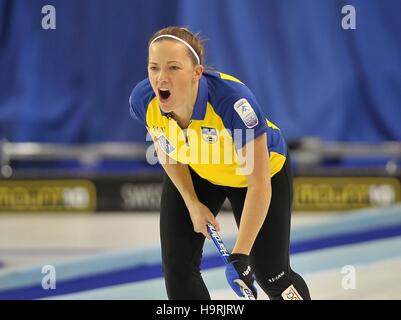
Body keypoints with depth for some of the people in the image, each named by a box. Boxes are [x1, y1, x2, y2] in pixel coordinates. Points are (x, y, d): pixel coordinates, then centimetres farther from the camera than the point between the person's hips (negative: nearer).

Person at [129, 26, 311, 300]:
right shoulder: (143, 100, -29)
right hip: (194, 173, 4)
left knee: (270, 274, 3)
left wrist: (240, 256, -37)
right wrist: (192, 203, -4)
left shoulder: (233, 100, -43)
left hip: (264, 168, -4)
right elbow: (165, 148, -3)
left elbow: (259, 186, -36)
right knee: (177, 264, -7)